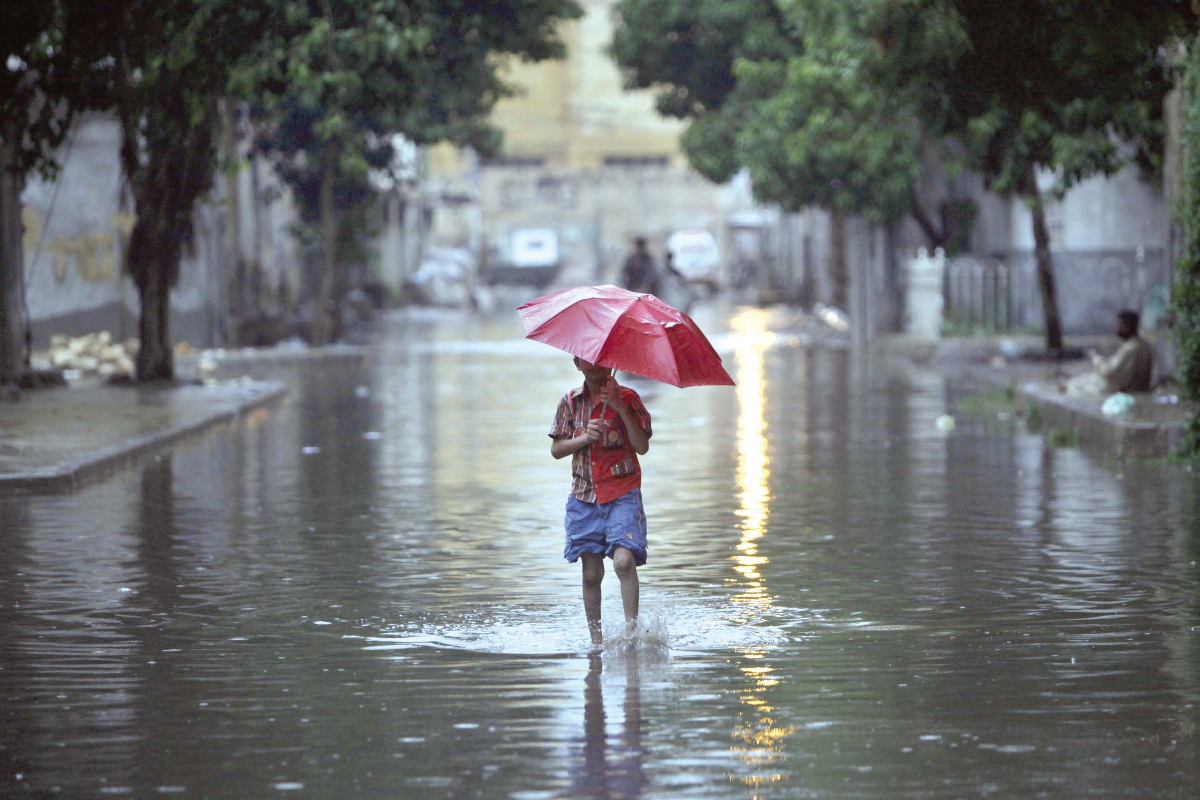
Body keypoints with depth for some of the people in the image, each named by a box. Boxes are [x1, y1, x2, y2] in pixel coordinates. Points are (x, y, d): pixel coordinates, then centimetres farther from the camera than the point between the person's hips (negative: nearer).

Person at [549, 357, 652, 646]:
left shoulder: (627, 398, -1)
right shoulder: (571, 402, 6)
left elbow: (642, 446, -9)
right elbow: (556, 449, 7)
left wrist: (622, 409, -19)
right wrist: (584, 438, -11)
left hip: (622, 494, -3)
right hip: (585, 495, 3)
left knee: (624, 560, -22)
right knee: (591, 574, 4)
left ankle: (632, 626, -15)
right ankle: (596, 639, 14)